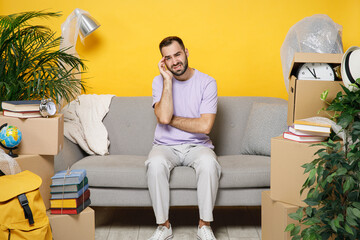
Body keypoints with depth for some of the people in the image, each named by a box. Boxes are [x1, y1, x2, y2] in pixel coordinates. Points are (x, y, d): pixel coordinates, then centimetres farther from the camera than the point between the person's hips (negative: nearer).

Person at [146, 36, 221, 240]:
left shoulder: (207, 83, -4)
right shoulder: (160, 81, 0)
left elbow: (205, 126, -14)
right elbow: (164, 117, -18)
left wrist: (171, 119, -9)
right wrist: (168, 79, -16)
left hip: (197, 145, -1)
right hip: (166, 146, 1)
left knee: (209, 162, -34)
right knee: (156, 164, -33)